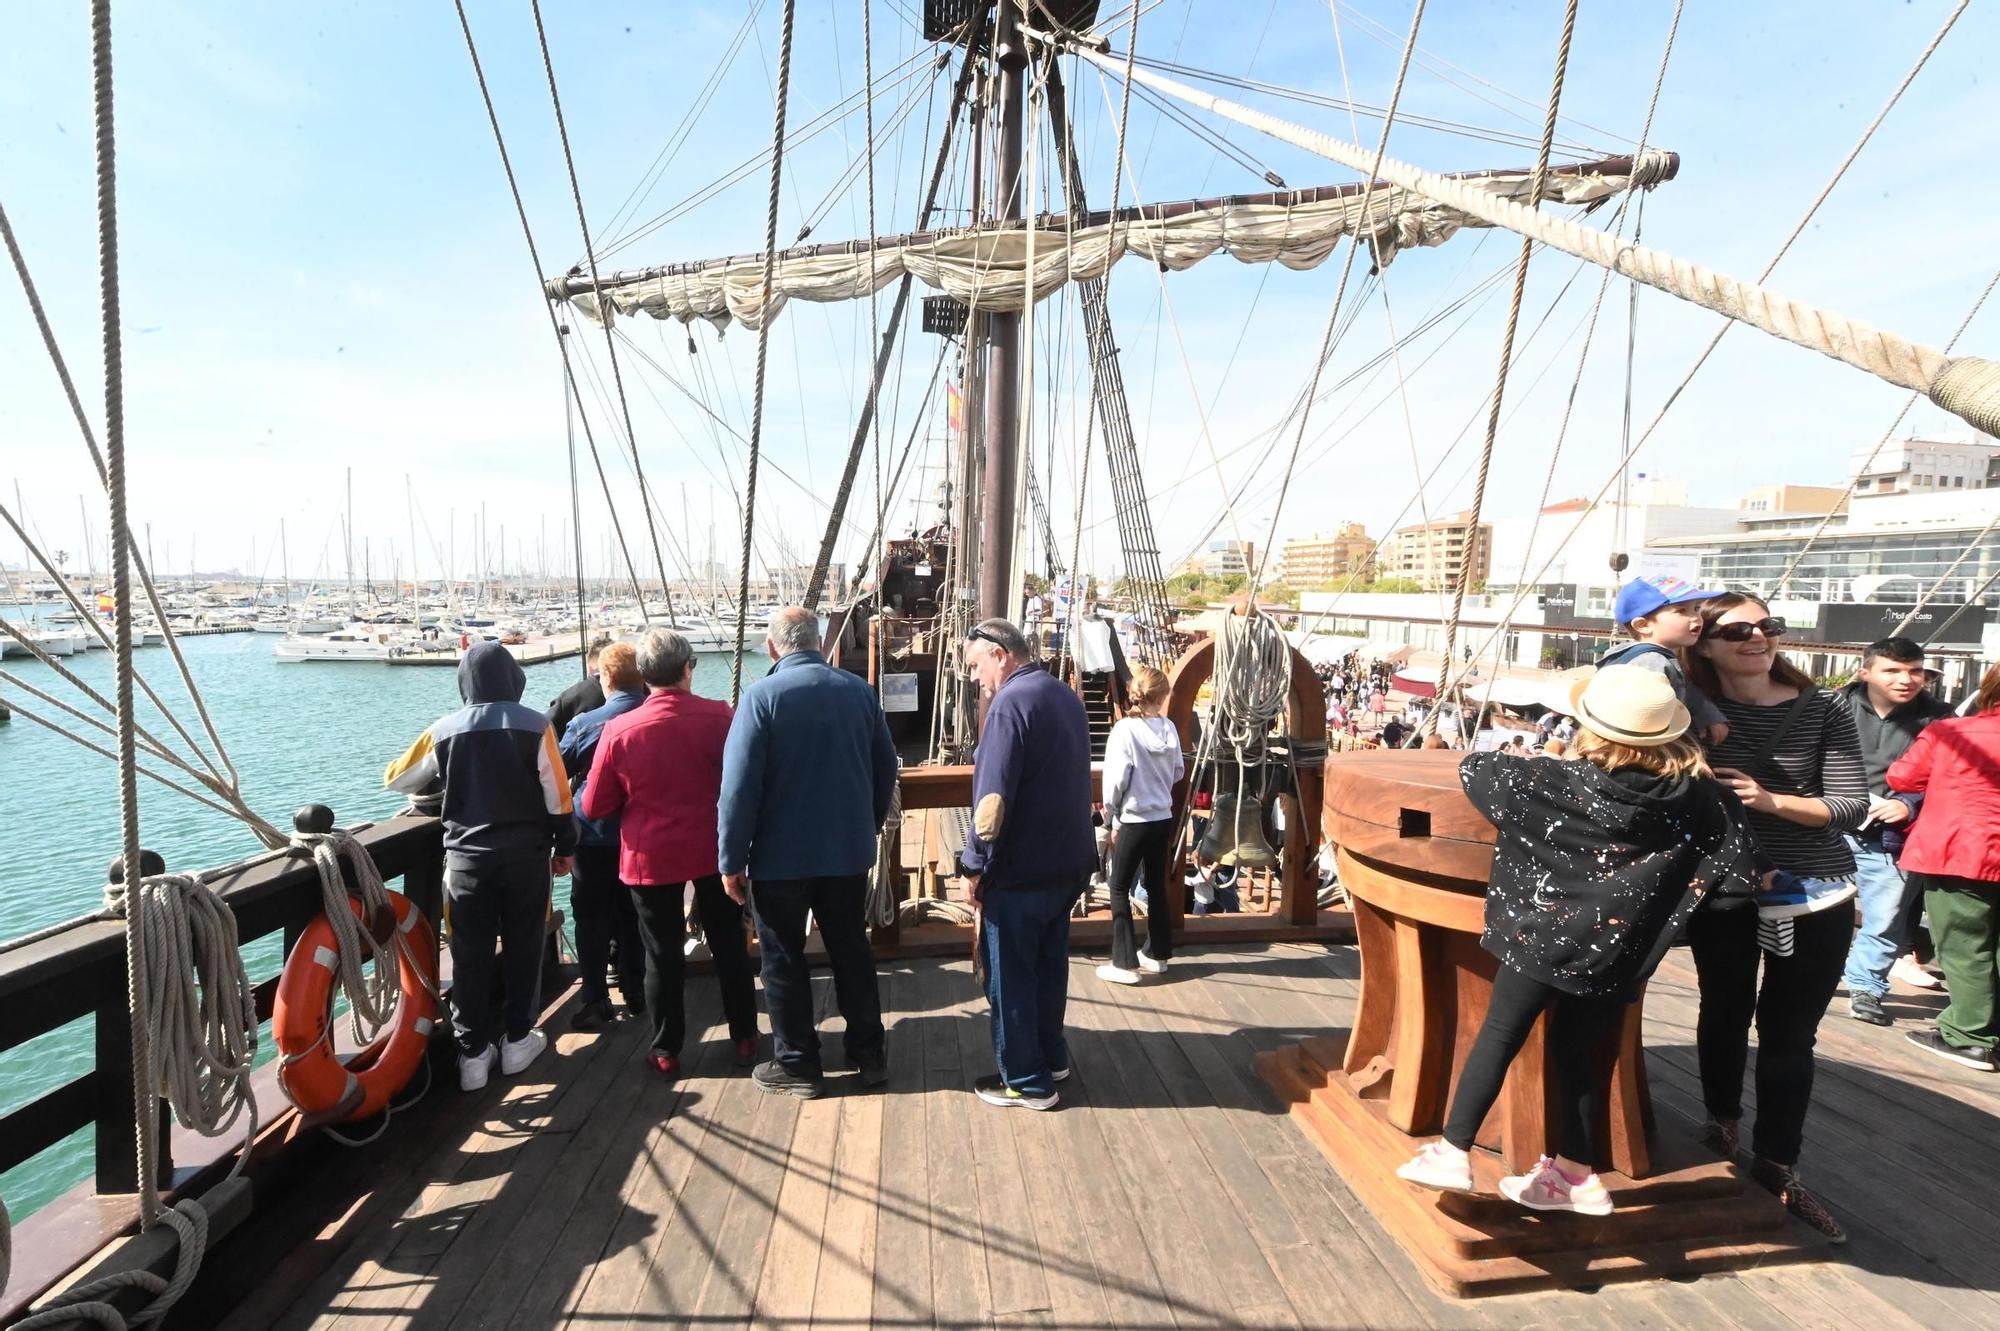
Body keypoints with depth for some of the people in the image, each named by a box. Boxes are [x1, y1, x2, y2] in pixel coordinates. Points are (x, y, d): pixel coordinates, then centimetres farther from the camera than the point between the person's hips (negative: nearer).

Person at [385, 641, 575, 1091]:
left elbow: (396, 779, 11)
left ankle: (473, 1053, 15)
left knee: (470, 955, 9)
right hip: (525, 854, -1)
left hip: (466, 856, 1)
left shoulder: (445, 730, -3)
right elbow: (557, 794, -7)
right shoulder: (534, 725, -8)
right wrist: (564, 846, 5)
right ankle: (517, 1040, 22)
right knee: (522, 947, 12)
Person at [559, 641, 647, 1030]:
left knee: (592, 919, 7)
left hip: (594, 837, -3)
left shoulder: (585, 724, -14)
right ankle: (634, 991, 22)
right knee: (632, 914, 14)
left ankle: (594, 1001, 9)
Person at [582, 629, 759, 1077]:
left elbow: (595, 807, -4)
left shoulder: (619, 730, -13)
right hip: (714, 850, 1)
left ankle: (666, 1050, 26)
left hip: (651, 856, -1)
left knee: (663, 954, 14)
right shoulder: (720, 716, -14)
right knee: (729, 945, 16)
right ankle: (744, 1037, 28)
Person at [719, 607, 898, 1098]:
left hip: (781, 856, -4)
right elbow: (886, 768, 6)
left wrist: (732, 860, -8)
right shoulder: (858, 690, -1)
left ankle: (797, 1065, 23)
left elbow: (739, 785, -16)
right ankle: (869, 1055, 27)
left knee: (784, 961, 12)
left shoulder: (762, 696, -13)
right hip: (850, 851, 4)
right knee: (852, 952, 17)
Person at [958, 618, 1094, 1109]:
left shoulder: (1011, 702, -19)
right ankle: (1051, 1056, 35)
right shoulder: (1066, 696, 10)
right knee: (1049, 964, 21)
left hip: (1019, 870, -9)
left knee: (1010, 976, 6)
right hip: (1066, 863, 9)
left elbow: (993, 797, -23)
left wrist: (974, 863, -13)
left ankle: (1025, 1081, 18)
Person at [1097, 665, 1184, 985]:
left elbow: (1116, 778, -16)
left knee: (1120, 889, 6)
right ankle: (1158, 955, 30)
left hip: (1133, 821, -5)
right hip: (1163, 819, 5)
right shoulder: (1169, 728, -3)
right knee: (1157, 886, 17)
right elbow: (1179, 772, 7)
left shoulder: (1125, 729, -16)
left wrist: (1110, 814, -2)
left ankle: (1125, 964, 8)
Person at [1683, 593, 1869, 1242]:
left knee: (1789, 1034, 8)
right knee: (1724, 1013, 15)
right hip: (1723, 895, 0)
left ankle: (1776, 1164, 24)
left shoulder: (1823, 711, -5)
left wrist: (1770, 801, -22)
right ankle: (1722, 1119, 39)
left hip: (1815, 899, 0)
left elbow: (1851, 807, -8)